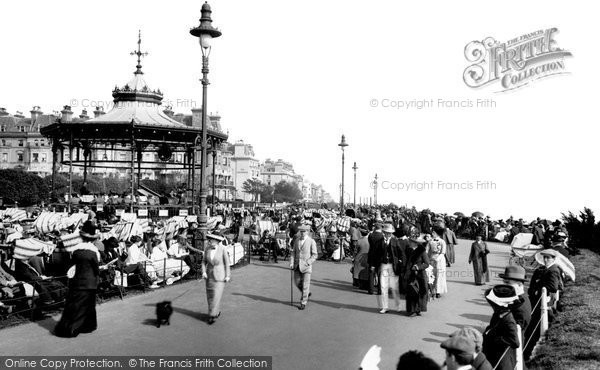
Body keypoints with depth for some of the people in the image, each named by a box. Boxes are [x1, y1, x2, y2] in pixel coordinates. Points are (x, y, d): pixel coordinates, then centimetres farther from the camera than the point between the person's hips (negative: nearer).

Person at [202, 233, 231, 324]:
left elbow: (227, 262, -9)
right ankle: (217, 311, 29)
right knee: (210, 295, 9)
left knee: (217, 295, -10)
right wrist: (204, 272, -9)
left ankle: (213, 315, -2)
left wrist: (227, 276, -8)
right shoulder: (207, 248, -7)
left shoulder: (222, 249, -17)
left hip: (220, 274, -4)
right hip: (210, 275, 4)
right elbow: (204, 261, 5)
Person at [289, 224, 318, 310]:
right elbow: (293, 252, 10)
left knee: (305, 284, -2)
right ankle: (307, 293, 36)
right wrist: (291, 262, -2)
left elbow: (315, 255, -5)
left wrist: (307, 263, -16)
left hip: (306, 265, -5)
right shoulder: (297, 240, 7)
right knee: (297, 282, 10)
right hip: (297, 265, 5)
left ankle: (303, 303, 9)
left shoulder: (311, 241, -8)